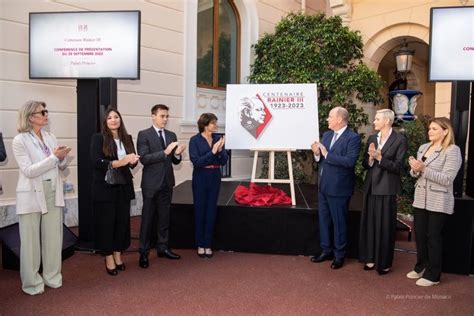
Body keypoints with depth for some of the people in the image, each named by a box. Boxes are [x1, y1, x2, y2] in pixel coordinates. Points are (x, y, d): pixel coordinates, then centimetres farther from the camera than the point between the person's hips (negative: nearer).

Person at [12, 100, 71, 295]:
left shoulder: (50, 137, 8)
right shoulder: (20, 140, -9)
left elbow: (60, 166, 12)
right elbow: (28, 171, -18)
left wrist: (62, 158, -10)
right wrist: (54, 157, -21)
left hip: (53, 193, 5)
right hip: (32, 195, -5)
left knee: (53, 237, 11)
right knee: (31, 240, 7)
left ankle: (52, 276, 27)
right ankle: (32, 282, 22)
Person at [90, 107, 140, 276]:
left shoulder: (127, 138, 9)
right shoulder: (98, 138, -4)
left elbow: (132, 160, 11)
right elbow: (96, 161, -15)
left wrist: (133, 161, -13)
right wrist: (119, 162, -26)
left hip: (124, 186, 4)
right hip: (105, 187, -4)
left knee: (122, 221, 9)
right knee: (107, 222, 3)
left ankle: (118, 255, 24)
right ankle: (109, 259, 16)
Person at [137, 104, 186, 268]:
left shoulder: (171, 135, 9)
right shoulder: (144, 134, -7)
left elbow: (174, 161, 10)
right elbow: (144, 158, -17)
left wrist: (177, 154, -12)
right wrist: (165, 152, -25)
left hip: (167, 182, 5)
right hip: (151, 183, -5)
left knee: (164, 217, 13)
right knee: (148, 218, 3)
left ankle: (163, 247, 26)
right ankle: (143, 252, 14)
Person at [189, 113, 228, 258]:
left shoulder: (218, 138, 3)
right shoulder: (195, 140, -8)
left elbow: (224, 161, 2)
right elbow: (196, 162, -16)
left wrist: (220, 150, -16)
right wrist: (212, 151, -20)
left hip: (215, 177, 4)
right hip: (200, 178, -3)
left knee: (211, 211, 8)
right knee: (200, 210, 7)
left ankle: (208, 244, 20)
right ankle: (200, 244, 20)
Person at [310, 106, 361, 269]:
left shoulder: (353, 138, -13)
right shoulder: (326, 135, 10)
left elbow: (350, 161, -25)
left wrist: (326, 154, -23)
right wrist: (317, 153, -10)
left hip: (338, 188, -7)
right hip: (323, 186, 7)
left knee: (339, 222, 7)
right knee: (324, 220, 16)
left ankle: (339, 255, 23)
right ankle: (326, 251, 31)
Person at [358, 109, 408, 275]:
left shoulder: (400, 139, -6)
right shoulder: (371, 138, 9)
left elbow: (398, 167, -11)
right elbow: (365, 164, 8)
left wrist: (380, 158, -18)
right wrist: (371, 158, -12)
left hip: (387, 188, -5)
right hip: (371, 187, 5)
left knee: (385, 225, 4)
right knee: (370, 223, 11)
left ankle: (384, 263, 17)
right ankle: (371, 258, 24)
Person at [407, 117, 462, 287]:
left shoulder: (453, 150, -11)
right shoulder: (423, 148, 8)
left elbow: (447, 179, -18)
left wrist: (423, 169, -24)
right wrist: (414, 169, -9)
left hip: (438, 202, -6)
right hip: (420, 199, 6)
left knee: (434, 237, 3)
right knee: (419, 235, 13)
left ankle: (433, 275, 17)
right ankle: (421, 266, 31)